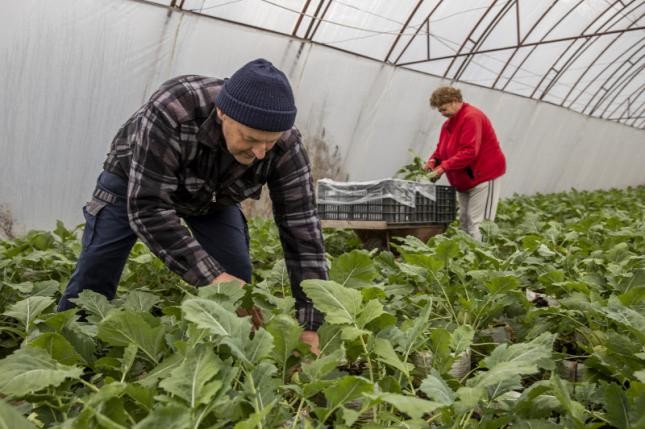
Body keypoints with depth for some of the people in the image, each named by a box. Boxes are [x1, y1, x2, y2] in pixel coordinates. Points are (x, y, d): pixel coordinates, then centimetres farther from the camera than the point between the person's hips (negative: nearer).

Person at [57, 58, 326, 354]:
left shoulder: (286, 145, -33)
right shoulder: (171, 113, -43)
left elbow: (302, 231, -30)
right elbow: (147, 209, -40)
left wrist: (309, 326, -33)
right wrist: (211, 276, -48)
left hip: (214, 195, 3)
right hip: (134, 183, -2)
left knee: (238, 281, -10)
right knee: (93, 279, -4)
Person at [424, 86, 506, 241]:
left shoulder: (471, 117, -18)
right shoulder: (449, 122, 12)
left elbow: (469, 152, -27)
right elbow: (441, 148, 16)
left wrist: (444, 166, -28)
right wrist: (433, 160, -5)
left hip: (483, 176, -9)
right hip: (464, 180, 10)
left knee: (476, 223, -12)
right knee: (463, 221, 11)